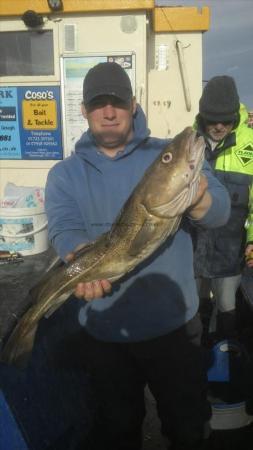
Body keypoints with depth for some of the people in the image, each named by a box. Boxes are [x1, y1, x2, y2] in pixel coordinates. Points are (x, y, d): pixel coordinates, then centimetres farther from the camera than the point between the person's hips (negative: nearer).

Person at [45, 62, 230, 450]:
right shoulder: (65, 174, 0)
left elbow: (221, 211, -14)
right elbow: (65, 230, -16)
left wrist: (198, 199, -38)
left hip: (175, 324, 0)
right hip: (104, 331, 1)